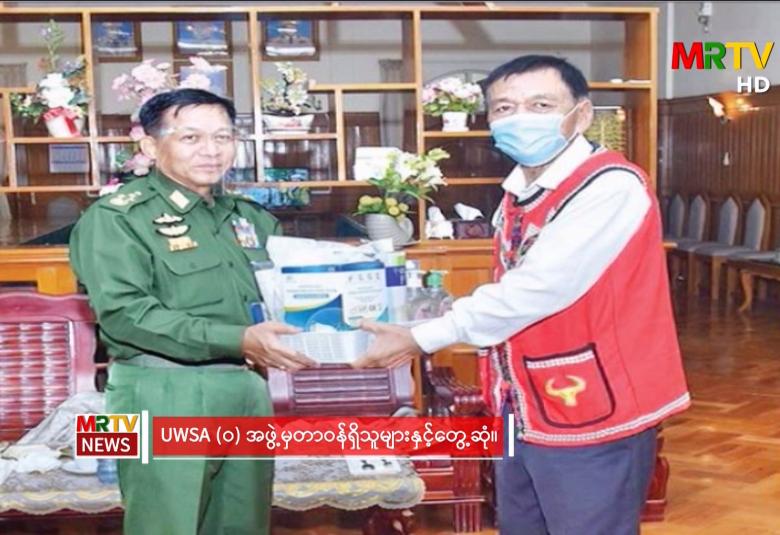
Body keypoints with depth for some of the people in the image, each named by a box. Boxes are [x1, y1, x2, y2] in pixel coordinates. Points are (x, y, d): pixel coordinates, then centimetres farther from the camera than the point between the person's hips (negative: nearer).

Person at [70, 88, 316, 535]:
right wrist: (237, 339, -26)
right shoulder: (117, 217, -5)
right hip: (165, 397, -6)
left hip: (248, 391, 6)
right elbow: (124, 313, -18)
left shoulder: (250, 218, 14)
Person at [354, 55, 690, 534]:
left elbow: (537, 289, -26)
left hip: (592, 417, -8)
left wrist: (421, 339, -19)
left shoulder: (611, 187, -21)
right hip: (525, 413, 9)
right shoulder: (519, 193, 7)